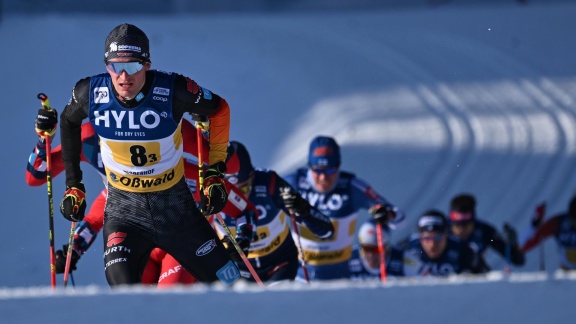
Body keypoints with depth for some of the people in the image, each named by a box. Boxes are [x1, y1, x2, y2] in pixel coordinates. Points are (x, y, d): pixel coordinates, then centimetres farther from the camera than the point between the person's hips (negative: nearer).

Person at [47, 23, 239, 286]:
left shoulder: (173, 91, -21)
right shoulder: (91, 93, -16)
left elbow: (218, 110, -2)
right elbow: (69, 121, 8)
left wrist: (215, 171, -2)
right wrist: (73, 184, 9)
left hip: (175, 203, 0)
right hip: (124, 207, 0)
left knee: (225, 283, 10)